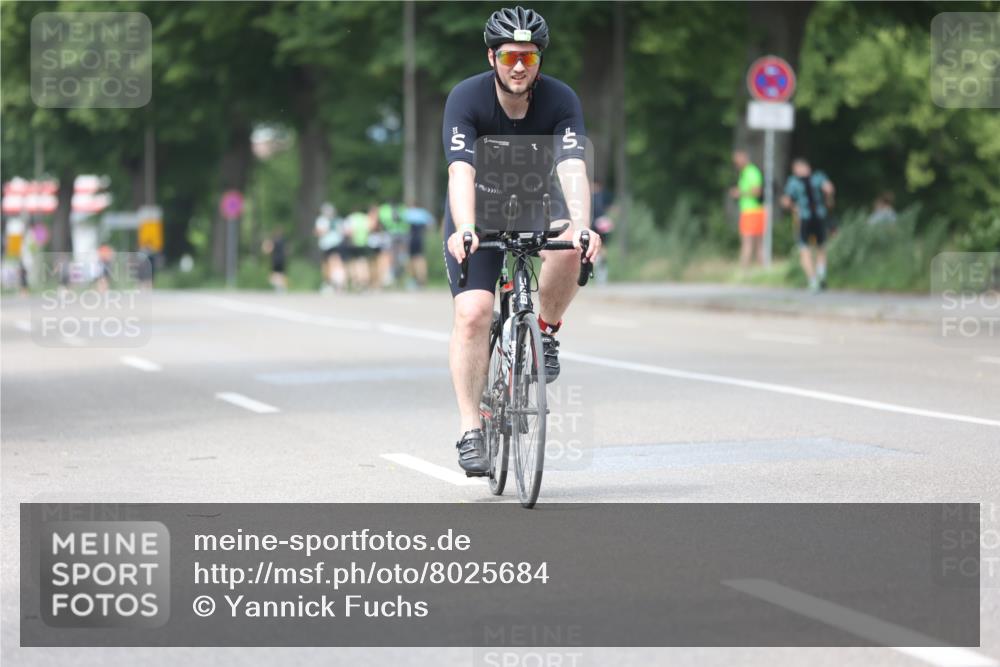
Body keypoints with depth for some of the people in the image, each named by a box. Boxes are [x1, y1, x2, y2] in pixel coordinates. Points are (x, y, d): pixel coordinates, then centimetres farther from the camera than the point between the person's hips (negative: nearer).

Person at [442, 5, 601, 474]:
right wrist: (464, 232, -53)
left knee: (567, 250, -33)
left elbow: (573, 169, -33)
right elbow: (461, 172, -36)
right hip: (479, 213, -1)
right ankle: (470, 431, -12)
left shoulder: (560, 100, -20)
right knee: (473, 312, -18)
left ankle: (547, 331, -5)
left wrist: (582, 225, -51)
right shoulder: (466, 98, -24)